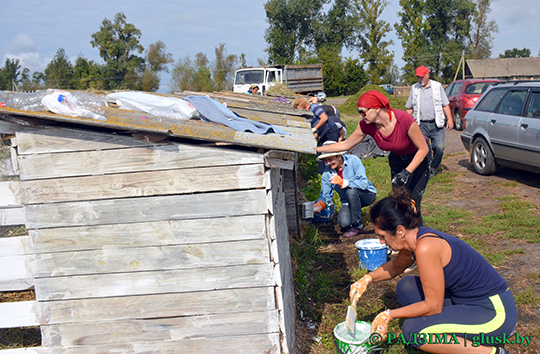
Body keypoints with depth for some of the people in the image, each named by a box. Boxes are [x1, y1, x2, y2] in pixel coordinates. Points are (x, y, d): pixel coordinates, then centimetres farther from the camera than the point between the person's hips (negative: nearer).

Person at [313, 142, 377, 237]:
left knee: (351, 191, -36)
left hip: (367, 194, -3)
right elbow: (325, 195, -5)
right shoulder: (327, 173, -8)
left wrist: (343, 182, -39)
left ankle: (357, 225, -18)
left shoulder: (353, 160, -20)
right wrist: (320, 204, -28)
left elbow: (364, 183, -28)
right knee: (344, 223, -26)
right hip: (348, 202, 3)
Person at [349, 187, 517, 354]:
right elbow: (396, 265, 24)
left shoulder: (425, 247, -26)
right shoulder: (414, 237, 0)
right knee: (406, 287, 7)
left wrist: (388, 315, -11)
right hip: (469, 301, 9)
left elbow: (433, 306, -20)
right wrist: (368, 278, 10)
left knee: (414, 331, -19)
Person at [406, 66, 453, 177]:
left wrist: (449, 119, 0)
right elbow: (409, 108, 18)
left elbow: (445, 104, 9)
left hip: (436, 124, -1)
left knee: (439, 147, -11)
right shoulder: (414, 88, 13)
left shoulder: (437, 86, 9)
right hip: (422, 125, 1)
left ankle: (434, 168, 11)